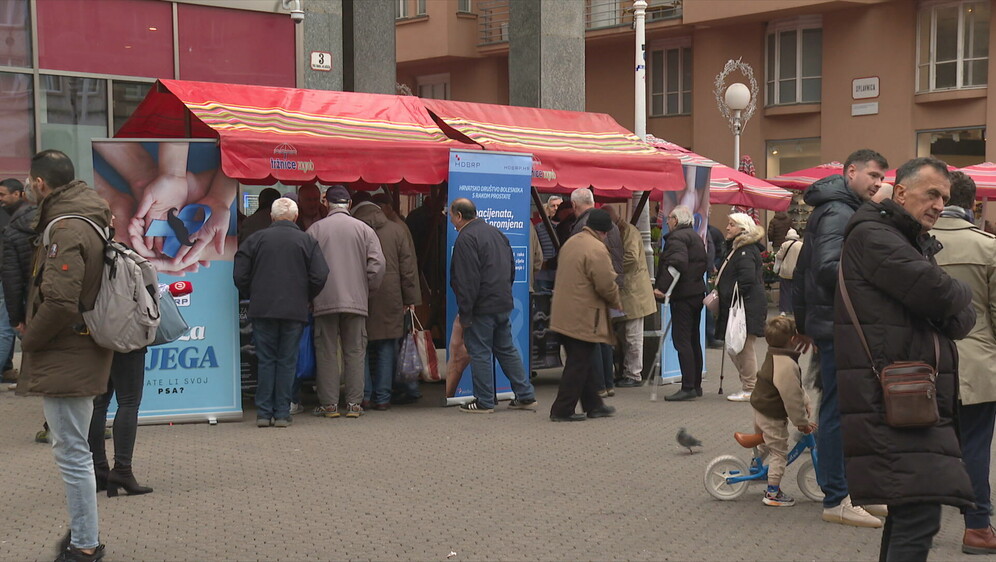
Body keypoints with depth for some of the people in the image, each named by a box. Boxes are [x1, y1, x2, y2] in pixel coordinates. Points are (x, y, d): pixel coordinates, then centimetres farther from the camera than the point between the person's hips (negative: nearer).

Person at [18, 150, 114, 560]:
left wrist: (30, 340, -12)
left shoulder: (66, 231, -20)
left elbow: (59, 303, -28)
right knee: (74, 448, 20)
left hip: (64, 361, -10)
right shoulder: (90, 220, 12)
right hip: (81, 355, 10)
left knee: (71, 452, -2)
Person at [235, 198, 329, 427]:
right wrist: (306, 299, 11)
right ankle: (282, 413, 4)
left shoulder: (256, 239, 2)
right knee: (287, 362, 5)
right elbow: (320, 276, -5)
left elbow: (240, 275, 1)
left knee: (265, 361, 6)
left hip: (262, 308, 0)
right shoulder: (307, 241, 1)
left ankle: (263, 412, 4)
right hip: (295, 311, 0)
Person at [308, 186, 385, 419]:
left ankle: (329, 404, 5)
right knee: (355, 352, 7)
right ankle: (354, 403, 6)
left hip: (325, 301, -1)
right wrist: (368, 289, 11)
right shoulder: (364, 229, 3)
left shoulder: (315, 229, 0)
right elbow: (378, 264, -2)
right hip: (356, 301, 1)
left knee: (326, 353, 5)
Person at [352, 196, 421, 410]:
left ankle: (364, 396, 7)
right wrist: (411, 299, 6)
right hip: (390, 299, 1)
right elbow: (408, 267, 4)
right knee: (387, 347, 7)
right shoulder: (397, 230, 6)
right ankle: (383, 398, 7)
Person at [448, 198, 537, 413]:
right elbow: (512, 268, 20)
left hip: (482, 307, -9)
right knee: (506, 350, 15)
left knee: (480, 353, 1)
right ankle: (526, 396, 16)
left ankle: (484, 401, 5)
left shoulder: (466, 239, -15)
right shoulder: (495, 232, 13)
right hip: (503, 304, 9)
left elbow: (467, 280, -20)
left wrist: (464, 313, -15)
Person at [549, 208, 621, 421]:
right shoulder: (596, 249, -18)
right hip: (583, 319, -9)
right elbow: (606, 285, -20)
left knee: (583, 362, 17)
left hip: (564, 314, 9)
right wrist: (617, 303, 1)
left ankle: (593, 405, 27)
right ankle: (562, 410, 2)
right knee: (578, 365, -1)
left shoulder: (571, 242, 12)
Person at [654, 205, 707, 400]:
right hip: (697, 292, 10)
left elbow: (677, 263, -27)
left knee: (682, 340, -10)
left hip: (683, 295, -10)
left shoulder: (676, 237, -13)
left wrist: (662, 287, -29)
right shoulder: (696, 237, 18)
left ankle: (688, 387, -13)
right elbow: (704, 264, 23)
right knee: (694, 340, 15)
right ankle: (696, 384, 20)